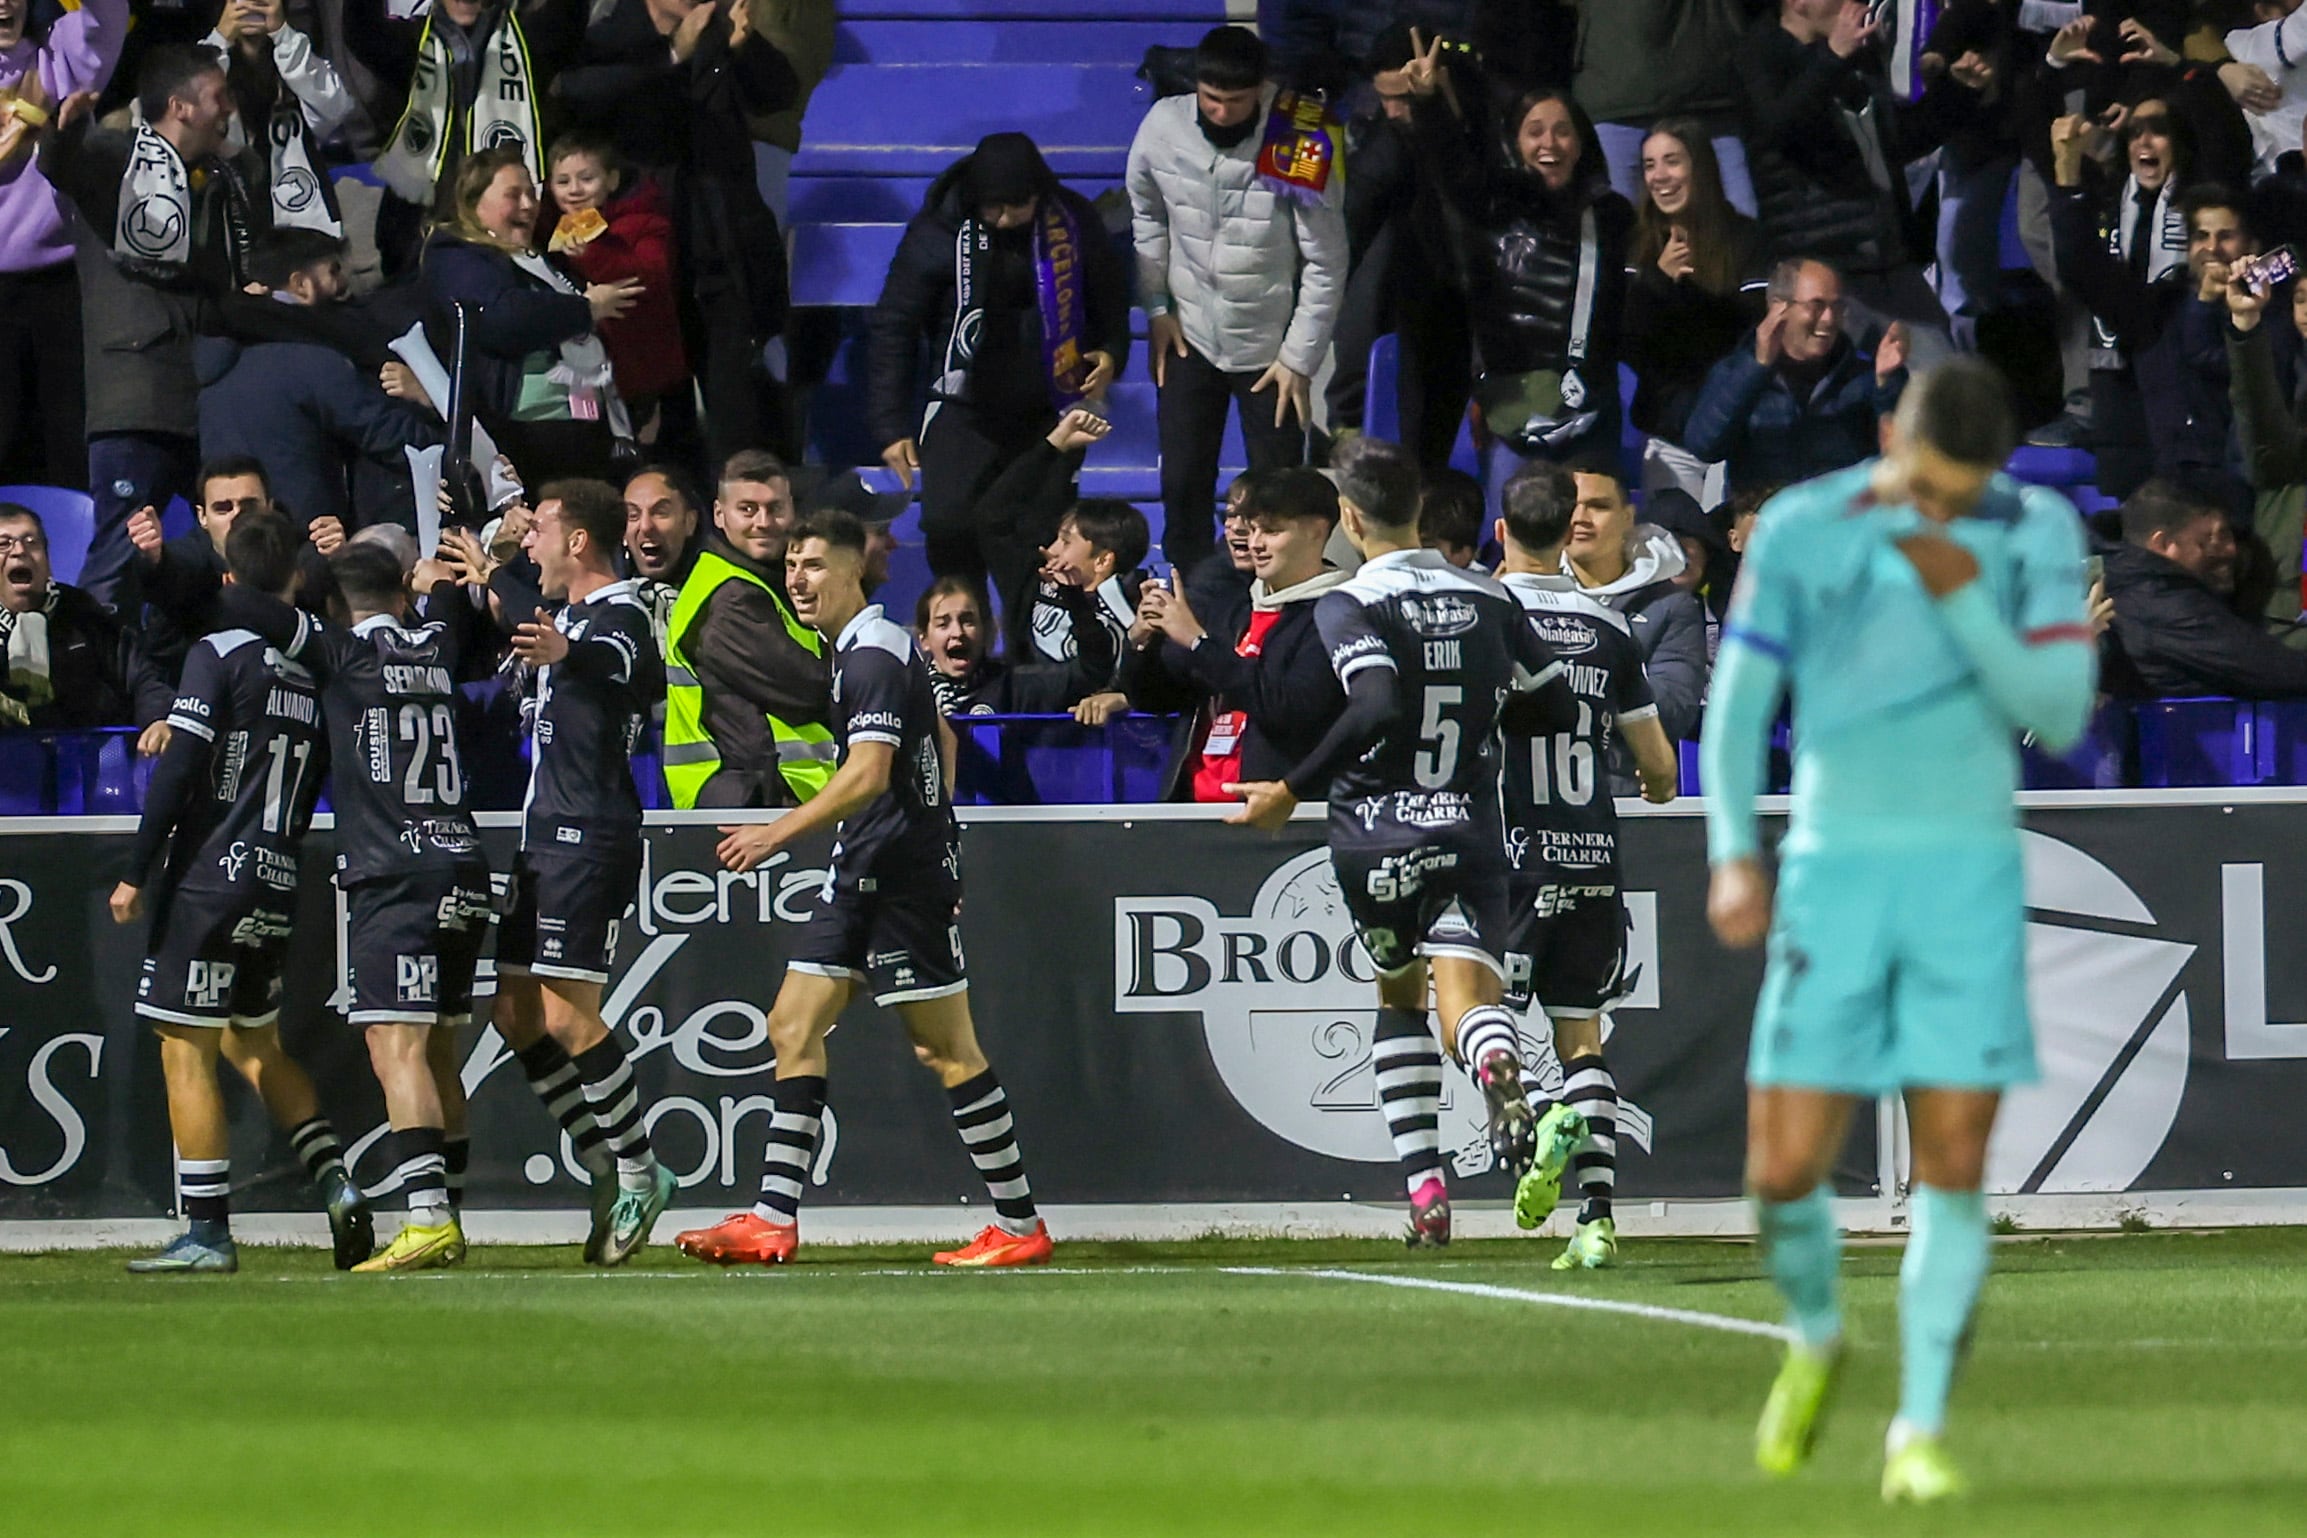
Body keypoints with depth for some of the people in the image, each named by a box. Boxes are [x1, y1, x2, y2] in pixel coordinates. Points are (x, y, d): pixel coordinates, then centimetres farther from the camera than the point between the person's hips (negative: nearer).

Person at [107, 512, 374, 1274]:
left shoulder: (220, 655, -10)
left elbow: (177, 772, -14)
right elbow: (319, 790, 12)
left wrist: (137, 873, -9)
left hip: (209, 877, -6)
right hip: (279, 885, 7)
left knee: (186, 1051, -1)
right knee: (253, 1043, 23)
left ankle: (207, 1232, -4)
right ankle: (337, 1185, 11)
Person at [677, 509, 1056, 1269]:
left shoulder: (872, 656, -16)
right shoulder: (871, 646, 15)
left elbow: (869, 773, -27)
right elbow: (943, 739, 26)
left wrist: (781, 832, -30)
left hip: (902, 871, -10)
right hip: (864, 868, 10)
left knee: (948, 1048, -4)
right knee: (793, 1027, 6)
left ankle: (1019, 1224, 2)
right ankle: (773, 1220, 4)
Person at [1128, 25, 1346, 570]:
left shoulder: (1300, 145, -23)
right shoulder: (1164, 127, -13)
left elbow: (1326, 264, -14)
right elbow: (1146, 217, 7)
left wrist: (1300, 359, -10)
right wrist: (1156, 307, 3)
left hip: (1269, 346, -3)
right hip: (1189, 337, 3)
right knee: (1182, 484, 12)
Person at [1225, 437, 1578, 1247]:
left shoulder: (1348, 605, -6)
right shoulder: (1487, 598, 9)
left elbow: (1377, 704, -22)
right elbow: (1558, 707, 12)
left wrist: (1292, 792, -15)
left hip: (1376, 838, -2)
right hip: (1471, 832, 2)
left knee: (1399, 998, 20)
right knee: (1467, 1001, -10)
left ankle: (1423, 1191, 14)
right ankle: (1499, 1071, -48)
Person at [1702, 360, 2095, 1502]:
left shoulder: (2039, 535, -1)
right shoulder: (1798, 533, -1)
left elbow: (2060, 717, -6)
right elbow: (1739, 701, 3)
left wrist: (1965, 599, -19)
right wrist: (1734, 852, -9)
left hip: (1970, 880, 0)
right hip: (1836, 872, 0)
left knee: (1952, 1169, -7)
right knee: (1785, 1170, -5)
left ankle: (1919, 1433, 3)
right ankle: (1815, 1340, 27)